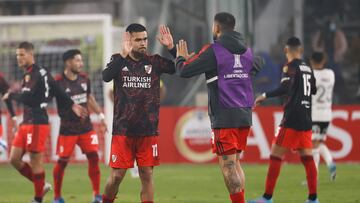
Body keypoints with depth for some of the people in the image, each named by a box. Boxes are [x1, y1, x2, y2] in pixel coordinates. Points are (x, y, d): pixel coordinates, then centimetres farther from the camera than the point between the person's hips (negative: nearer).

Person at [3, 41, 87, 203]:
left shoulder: (38, 74, -13)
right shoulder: (28, 74, 16)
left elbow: (28, 98, -22)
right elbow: (58, 91, 20)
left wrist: (11, 95, -6)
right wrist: (72, 105, 23)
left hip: (37, 124, -10)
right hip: (26, 123, 10)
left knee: (35, 162, -3)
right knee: (14, 159, 7)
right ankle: (41, 185, 20)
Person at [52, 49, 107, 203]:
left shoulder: (84, 79, 5)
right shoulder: (58, 82, -13)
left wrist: (100, 115, 21)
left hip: (85, 127, 5)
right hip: (67, 129, -5)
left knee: (93, 157, -4)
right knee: (62, 161, 0)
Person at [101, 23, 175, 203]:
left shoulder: (154, 62, 4)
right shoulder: (118, 60, 1)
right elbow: (106, 76, -20)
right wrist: (123, 55, -30)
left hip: (148, 129, 1)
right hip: (122, 129, -1)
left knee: (147, 174, 2)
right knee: (117, 175, 0)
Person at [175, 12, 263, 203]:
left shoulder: (213, 50, -9)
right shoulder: (246, 51, 10)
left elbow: (183, 71, -9)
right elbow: (258, 65, 33)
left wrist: (180, 57, 13)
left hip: (224, 117, -6)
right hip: (245, 115, 6)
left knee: (228, 164, -6)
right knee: (235, 162, 16)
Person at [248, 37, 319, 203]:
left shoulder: (291, 67, -7)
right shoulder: (308, 68, 14)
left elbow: (285, 88, -22)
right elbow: (313, 90, 27)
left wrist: (265, 96, -19)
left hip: (292, 120, -7)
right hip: (306, 120, 7)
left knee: (275, 155, -5)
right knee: (307, 157, 8)